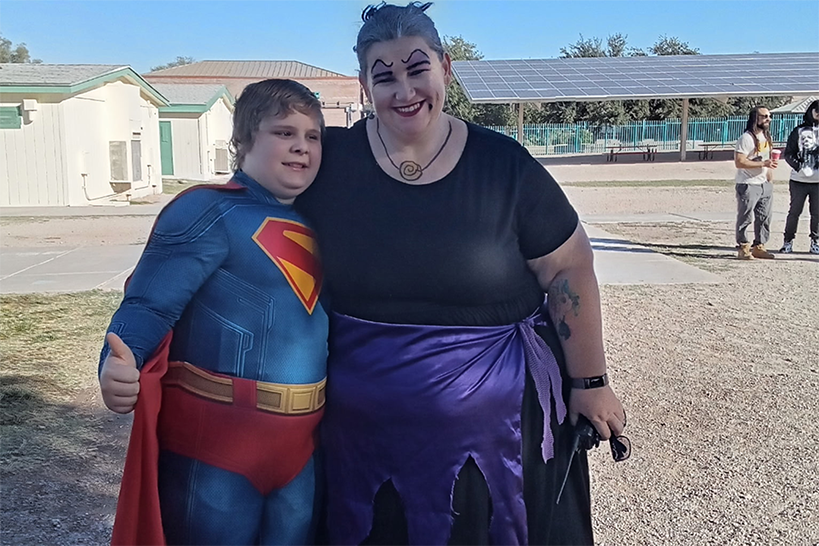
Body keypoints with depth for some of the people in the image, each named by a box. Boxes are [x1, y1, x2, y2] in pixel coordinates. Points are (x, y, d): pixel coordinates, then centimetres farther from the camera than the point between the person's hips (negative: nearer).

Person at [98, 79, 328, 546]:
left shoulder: (311, 224, 11)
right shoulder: (211, 212, -12)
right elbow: (150, 303, -18)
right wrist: (120, 366, -35)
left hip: (299, 441, 7)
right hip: (215, 441, -7)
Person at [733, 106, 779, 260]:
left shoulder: (766, 136, 13)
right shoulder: (746, 138, -15)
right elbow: (739, 162, -22)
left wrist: (770, 170, 12)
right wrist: (763, 163, -23)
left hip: (765, 184, 8)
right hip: (748, 185, -8)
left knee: (764, 217, 10)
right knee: (745, 218, -2)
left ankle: (759, 246, 19)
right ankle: (743, 248, 6)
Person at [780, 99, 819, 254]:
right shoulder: (799, 131, 3)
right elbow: (788, 153, 1)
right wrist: (799, 166, -15)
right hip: (799, 181, -1)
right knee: (794, 212, 5)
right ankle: (788, 241, 13)